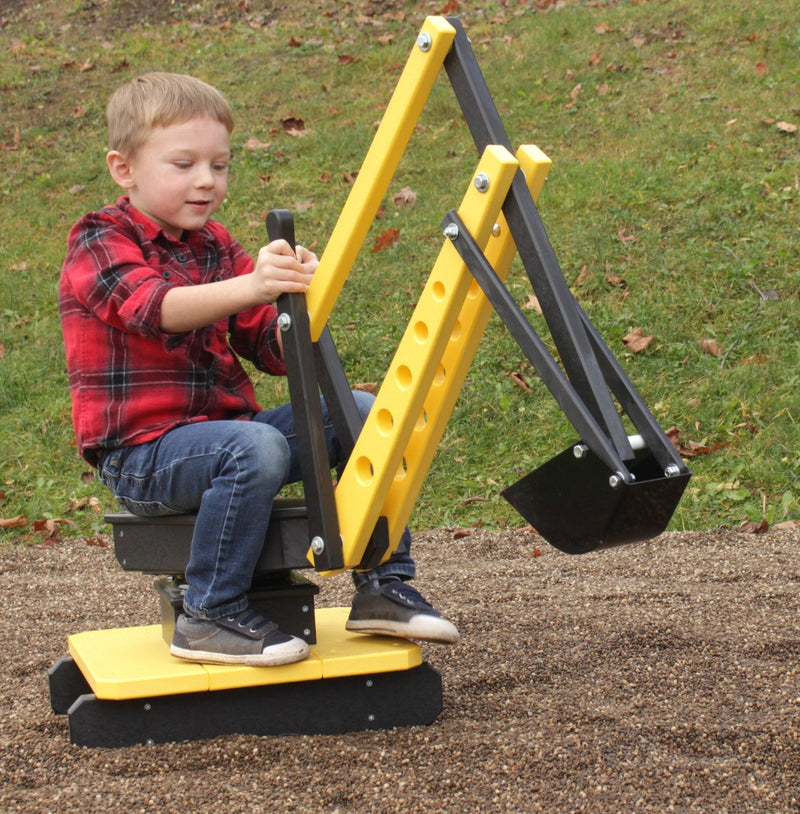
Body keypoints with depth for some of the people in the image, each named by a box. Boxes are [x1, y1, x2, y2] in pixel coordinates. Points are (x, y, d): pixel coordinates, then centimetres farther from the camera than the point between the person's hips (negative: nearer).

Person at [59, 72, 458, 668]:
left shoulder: (217, 248, 14)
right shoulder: (100, 246, -7)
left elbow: (275, 351, 6)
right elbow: (152, 306, -31)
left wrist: (298, 298, -18)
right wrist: (249, 287, -48)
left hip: (226, 426, 7)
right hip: (142, 454, -7)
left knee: (362, 413, -3)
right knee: (255, 447, -35)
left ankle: (384, 587, 2)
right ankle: (209, 618, -24)